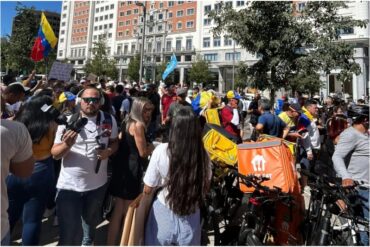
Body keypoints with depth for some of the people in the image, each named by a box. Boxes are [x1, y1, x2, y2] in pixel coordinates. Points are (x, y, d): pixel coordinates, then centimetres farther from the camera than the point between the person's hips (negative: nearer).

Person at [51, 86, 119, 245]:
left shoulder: (109, 120, -5)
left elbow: (114, 142, 7)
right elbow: (55, 154, -9)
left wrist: (109, 151, -16)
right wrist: (67, 144, -31)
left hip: (98, 184, 3)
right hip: (69, 185, -3)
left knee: (91, 220, 29)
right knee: (69, 234, 2)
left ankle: (87, 242, 59)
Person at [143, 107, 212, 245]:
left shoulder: (161, 150, -21)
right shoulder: (203, 155, -16)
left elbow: (148, 189, -10)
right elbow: (205, 188, 1)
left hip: (164, 214, -1)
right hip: (190, 217, 2)